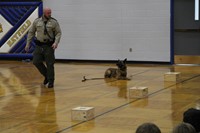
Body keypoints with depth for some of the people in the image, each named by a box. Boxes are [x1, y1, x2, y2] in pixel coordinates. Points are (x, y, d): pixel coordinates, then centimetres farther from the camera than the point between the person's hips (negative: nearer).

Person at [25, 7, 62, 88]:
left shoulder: (54, 22, -3)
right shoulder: (37, 21, 3)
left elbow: (58, 33, -2)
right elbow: (31, 33, 9)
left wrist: (56, 42, -18)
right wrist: (28, 44, 7)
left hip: (49, 46, -3)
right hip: (39, 45, 3)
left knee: (50, 64, -2)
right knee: (36, 62, -2)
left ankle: (50, 81, 11)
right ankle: (46, 75, 21)